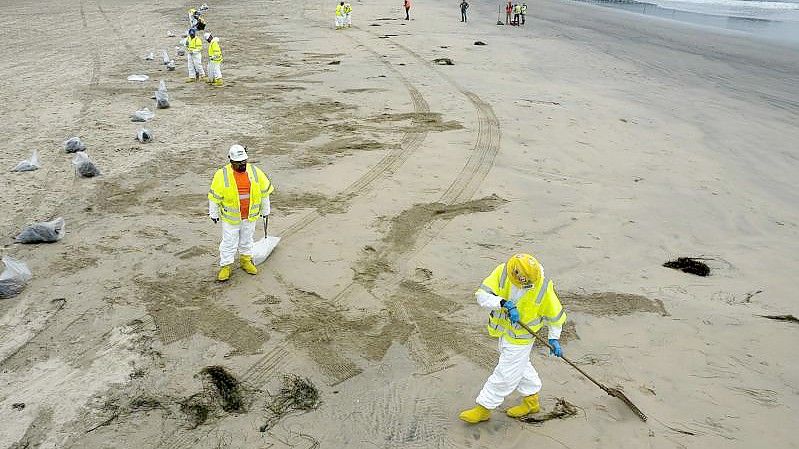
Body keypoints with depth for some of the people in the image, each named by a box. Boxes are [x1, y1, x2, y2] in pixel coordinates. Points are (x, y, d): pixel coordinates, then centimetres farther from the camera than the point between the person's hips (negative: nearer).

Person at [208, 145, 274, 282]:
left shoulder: (255, 172, -7)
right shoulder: (222, 175, -15)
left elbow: (264, 191, 5)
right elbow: (214, 196, -5)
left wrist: (265, 210, 10)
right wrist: (214, 214, 0)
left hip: (250, 216, 3)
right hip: (231, 217, -3)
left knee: (246, 240, 20)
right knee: (229, 242, 5)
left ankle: (246, 260, 39)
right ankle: (225, 266, 20)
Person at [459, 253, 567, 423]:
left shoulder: (543, 287, -27)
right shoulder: (502, 272, -24)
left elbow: (554, 313, -10)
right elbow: (482, 294, -27)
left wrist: (553, 338, -3)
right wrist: (504, 303, -41)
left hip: (520, 338, -5)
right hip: (503, 330, 5)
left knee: (505, 375, 5)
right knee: (521, 366, 24)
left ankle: (484, 408, 24)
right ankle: (531, 401, 46)